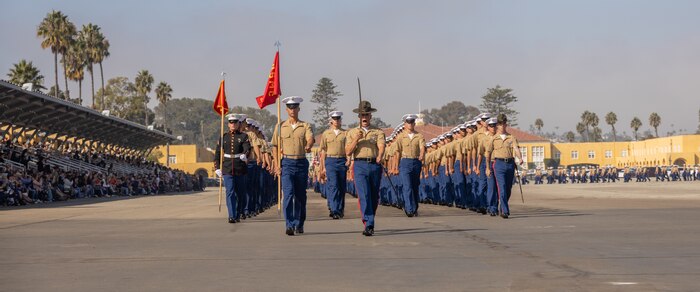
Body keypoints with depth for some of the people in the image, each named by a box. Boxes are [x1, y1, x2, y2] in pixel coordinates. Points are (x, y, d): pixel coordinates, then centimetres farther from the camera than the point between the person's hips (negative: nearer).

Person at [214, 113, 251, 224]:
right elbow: (218, 152, 11)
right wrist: (217, 168, 4)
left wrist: (244, 155, -35)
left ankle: (237, 215, 24)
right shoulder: (224, 137, 9)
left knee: (240, 193, 9)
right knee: (230, 192, -10)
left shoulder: (243, 136, 3)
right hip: (227, 169, 0)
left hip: (240, 168, 0)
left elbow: (247, 148, -12)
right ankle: (232, 216, -14)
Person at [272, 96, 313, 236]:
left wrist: (308, 146, -39)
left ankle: (299, 224, 23)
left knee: (301, 196, 9)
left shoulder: (305, 126, 5)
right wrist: (277, 165, 0)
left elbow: (310, 138, -15)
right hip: (287, 163, -1)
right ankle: (289, 225, -18)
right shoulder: (281, 127, 7)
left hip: (302, 163, 1)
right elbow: (275, 146, 9)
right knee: (288, 194, -14)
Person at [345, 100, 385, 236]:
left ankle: (368, 222, 24)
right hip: (360, 165, -1)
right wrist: (356, 139, -10)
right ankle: (369, 225, -19)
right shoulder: (352, 132, 12)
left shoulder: (378, 132, 9)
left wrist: (379, 157, -31)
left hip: (375, 165, 1)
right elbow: (348, 152, 4)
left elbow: (381, 147, -10)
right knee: (364, 195, -14)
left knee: (374, 197, 8)